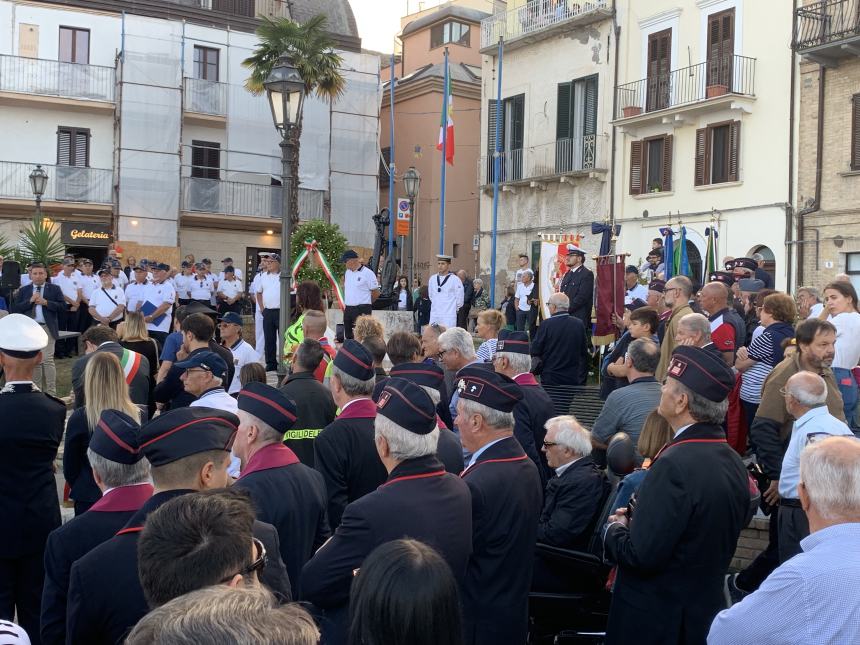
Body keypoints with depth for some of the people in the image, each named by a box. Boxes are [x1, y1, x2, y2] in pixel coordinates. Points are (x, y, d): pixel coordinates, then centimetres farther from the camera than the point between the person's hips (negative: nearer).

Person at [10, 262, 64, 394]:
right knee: (34, 361, 9)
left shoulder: (55, 289, 5)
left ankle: (51, 392, -3)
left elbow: (63, 307, -4)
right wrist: (30, 301, -10)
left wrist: (45, 302, -14)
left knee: (48, 360, -8)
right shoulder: (23, 290, 10)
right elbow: (15, 309, 2)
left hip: (47, 328, -3)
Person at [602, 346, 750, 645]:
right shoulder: (734, 461, -1)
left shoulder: (675, 465, -26)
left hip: (655, 621, -8)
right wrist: (635, 524, 9)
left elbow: (640, 555, -26)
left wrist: (614, 528, -6)